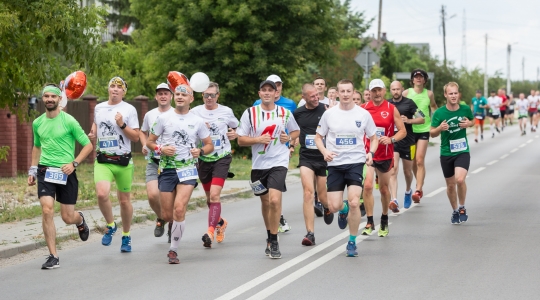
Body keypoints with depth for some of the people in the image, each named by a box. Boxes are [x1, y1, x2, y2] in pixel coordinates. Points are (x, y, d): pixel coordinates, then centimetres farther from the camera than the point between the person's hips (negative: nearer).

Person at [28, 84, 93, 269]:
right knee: (47, 211, -15)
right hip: (45, 171, 3)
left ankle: (80, 221, 43)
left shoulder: (69, 121, -7)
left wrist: (74, 163, -14)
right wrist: (32, 170, 17)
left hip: (65, 173, -3)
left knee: (68, 218, 3)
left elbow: (88, 145, -2)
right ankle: (53, 257, -8)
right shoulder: (37, 123, 7)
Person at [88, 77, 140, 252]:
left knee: (124, 200, 7)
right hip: (102, 161, 2)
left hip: (123, 161, -2)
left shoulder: (129, 110, -2)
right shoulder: (99, 108, 9)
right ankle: (110, 226, 4)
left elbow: (136, 137, -4)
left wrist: (122, 125, -18)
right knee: (102, 194, -22)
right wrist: (93, 133, 10)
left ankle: (126, 236, 27)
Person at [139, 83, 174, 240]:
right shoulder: (150, 115, 8)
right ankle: (160, 218, 14)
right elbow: (142, 132, 26)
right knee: (152, 195, -15)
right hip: (153, 161, 2)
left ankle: (173, 224, 28)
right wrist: (145, 145, 7)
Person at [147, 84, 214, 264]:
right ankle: (176, 225, 41)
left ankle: (173, 250, -9)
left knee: (179, 208, -20)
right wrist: (161, 149, -11)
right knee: (167, 215, 2)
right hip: (166, 169, 1)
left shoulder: (197, 121, 5)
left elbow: (210, 145, 13)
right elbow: (149, 141, 10)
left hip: (188, 169, -1)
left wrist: (200, 151, -9)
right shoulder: (164, 118, 5)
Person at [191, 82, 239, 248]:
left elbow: (235, 128, 18)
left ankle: (211, 231, -22)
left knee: (214, 195, -18)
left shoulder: (226, 111, 2)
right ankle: (220, 222, 42)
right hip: (203, 158, 3)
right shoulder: (195, 112, 1)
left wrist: (235, 134, -4)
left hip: (222, 158, -3)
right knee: (209, 197, 15)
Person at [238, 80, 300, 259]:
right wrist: (258, 139, -16)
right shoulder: (250, 113, 0)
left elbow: (296, 131, 19)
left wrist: (289, 138, -2)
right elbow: (240, 140, 1)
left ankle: (273, 241, -7)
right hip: (258, 164, 2)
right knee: (265, 202, 14)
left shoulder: (285, 113, 3)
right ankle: (270, 238, 33)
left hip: (279, 163, -2)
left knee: (274, 200, -19)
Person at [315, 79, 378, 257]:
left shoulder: (363, 114, 1)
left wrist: (371, 153, -9)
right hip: (335, 164, 1)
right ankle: (344, 210, 36)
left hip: (356, 163, -1)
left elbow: (374, 138, 10)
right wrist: (325, 152, -10)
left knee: (354, 202, -15)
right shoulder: (329, 114, 2)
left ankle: (352, 242, 2)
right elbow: (318, 137, 10)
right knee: (334, 206, -4)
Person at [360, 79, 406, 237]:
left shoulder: (392, 109, -1)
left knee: (384, 188, 13)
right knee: (367, 185, -18)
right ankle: (370, 222, -11)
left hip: (385, 155, 1)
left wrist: (391, 139, -18)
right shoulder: (363, 109, 1)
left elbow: (403, 131, 0)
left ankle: (384, 221, 32)